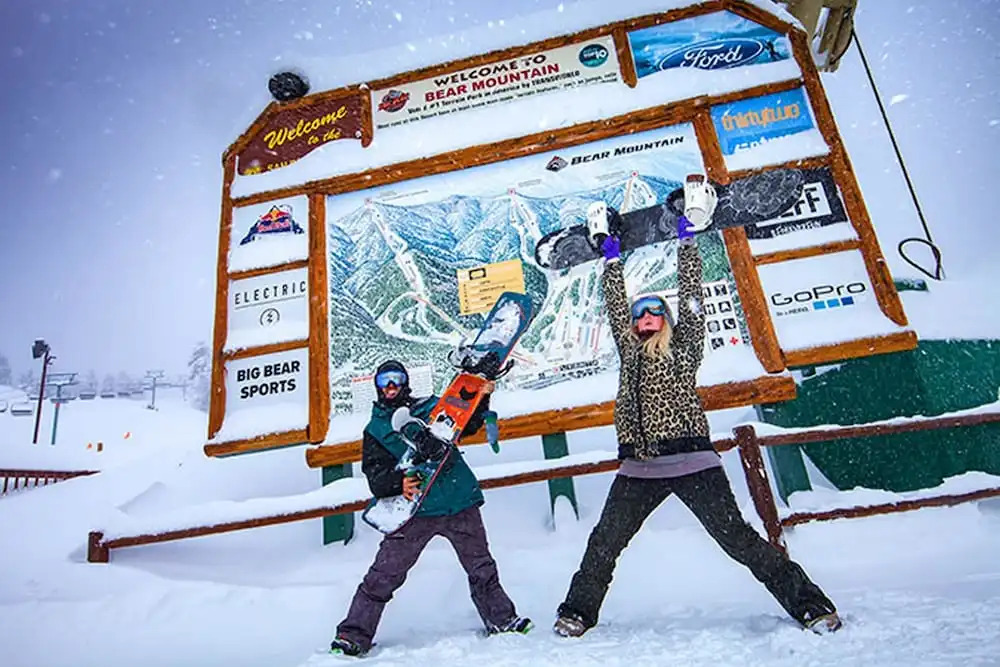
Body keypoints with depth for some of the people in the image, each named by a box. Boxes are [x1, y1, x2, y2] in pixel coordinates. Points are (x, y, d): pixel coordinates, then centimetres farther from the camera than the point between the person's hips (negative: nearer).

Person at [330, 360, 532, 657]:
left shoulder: (431, 406, 14)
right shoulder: (375, 431, 10)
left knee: (482, 569, 11)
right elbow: (375, 477, -1)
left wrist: (481, 398, 1)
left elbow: (468, 424, 19)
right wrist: (398, 483, -23)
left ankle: (502, 621, 27)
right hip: (416, 509, -2)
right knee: (382, 577, -5)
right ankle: (353, 636, 8)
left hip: (460, 502, 2)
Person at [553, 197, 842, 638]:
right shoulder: (629, 352, 18)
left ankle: (809, 605, 11)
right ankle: (576, 613, 21)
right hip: (639, 468, 4)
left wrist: (686, 244, 15)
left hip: (691, 461, -3)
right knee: (603, 543, 6)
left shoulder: (684, 347, 10)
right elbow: (615, 308, 25)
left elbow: (691, 299, 9)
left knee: (738, 539, -3)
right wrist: (612, 262, 32)